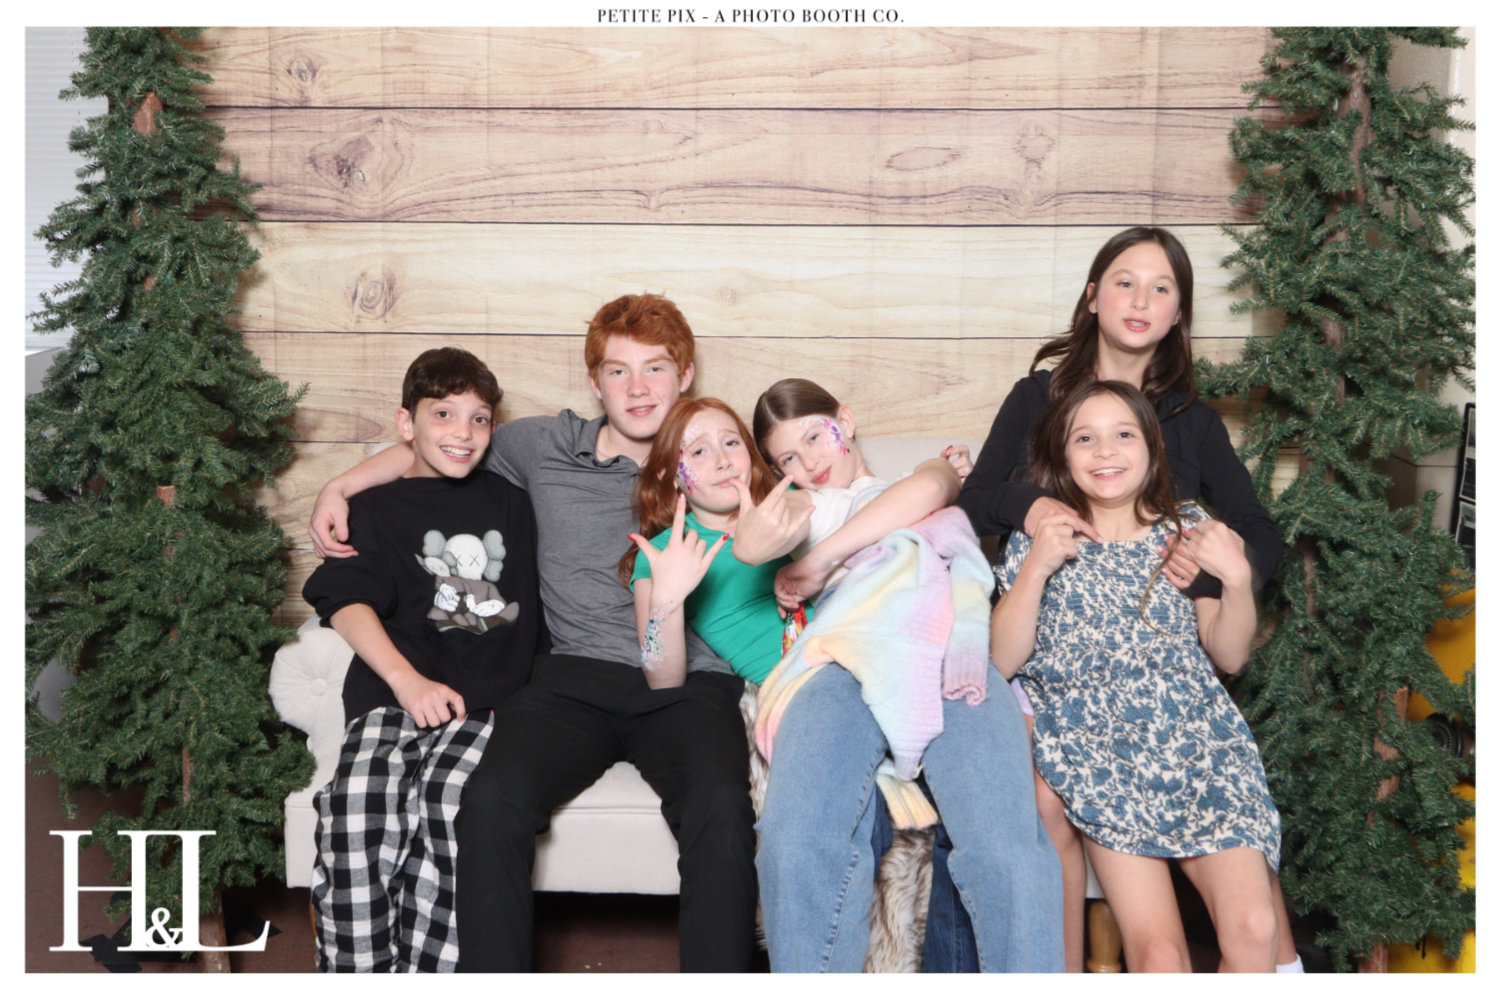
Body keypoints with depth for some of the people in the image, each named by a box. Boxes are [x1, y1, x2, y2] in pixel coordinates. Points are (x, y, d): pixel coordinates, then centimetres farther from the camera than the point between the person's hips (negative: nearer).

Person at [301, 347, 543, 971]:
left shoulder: (509, 503, 26)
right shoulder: (377, 510, 18)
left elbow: (526, 606, 32)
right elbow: (347, 602, 2)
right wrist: (405, 678, -16)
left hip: (492, 702, 0)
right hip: (395, 693, 0)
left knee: (447, 798, -31)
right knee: (354, 804, -30)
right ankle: (354, 976, -18)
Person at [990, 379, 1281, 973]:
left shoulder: (1187, 530, 11)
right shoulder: (1038, 539, 6)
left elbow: (1230, 657, 12)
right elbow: (1002, 661, -1)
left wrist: (1237, 579, -5)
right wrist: (1036, 567, -11)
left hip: (1198, 740, 2)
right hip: (1096, 749, -2)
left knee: (1253, 927, -18)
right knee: (1157, 949, -18)